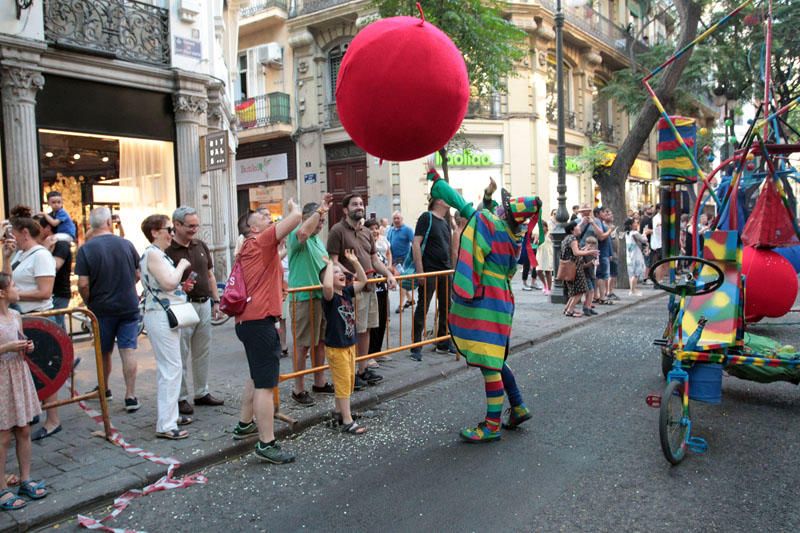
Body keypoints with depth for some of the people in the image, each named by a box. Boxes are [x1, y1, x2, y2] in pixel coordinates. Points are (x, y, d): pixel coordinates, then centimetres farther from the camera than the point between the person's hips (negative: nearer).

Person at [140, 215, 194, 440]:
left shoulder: (159, 254, 18)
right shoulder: (152, 254, -13)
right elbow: (169, 283, -24)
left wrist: (183, 287, 10)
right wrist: (182, 265, -9)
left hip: (168, 315, 11)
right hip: (160, 316, -11)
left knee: (167, 367, 16)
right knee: (171, 367, -10)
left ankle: (171, 414, 26)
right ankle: (166, 425, -7)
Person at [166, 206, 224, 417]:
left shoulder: (201, 246, 10)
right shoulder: (167, 250, -10)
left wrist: (215, 301, 10)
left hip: (204, 304, 7)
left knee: (203, 353, 14)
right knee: (181, 356, 2)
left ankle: (201, 393, 26)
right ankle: (181, 398, 13)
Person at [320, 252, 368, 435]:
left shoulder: (347, 292, 4)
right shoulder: (330, 296, -18)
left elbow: (363, 280, 9)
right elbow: (327, 286, -41)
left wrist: (354, 261, 1)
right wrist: (330, 265, -30)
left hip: (350, 344, 8)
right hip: (335, 347, -8)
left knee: (349, 380, 17)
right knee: (343, 383, -3)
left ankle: (338, 412, 34)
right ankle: (348, 422, 4)